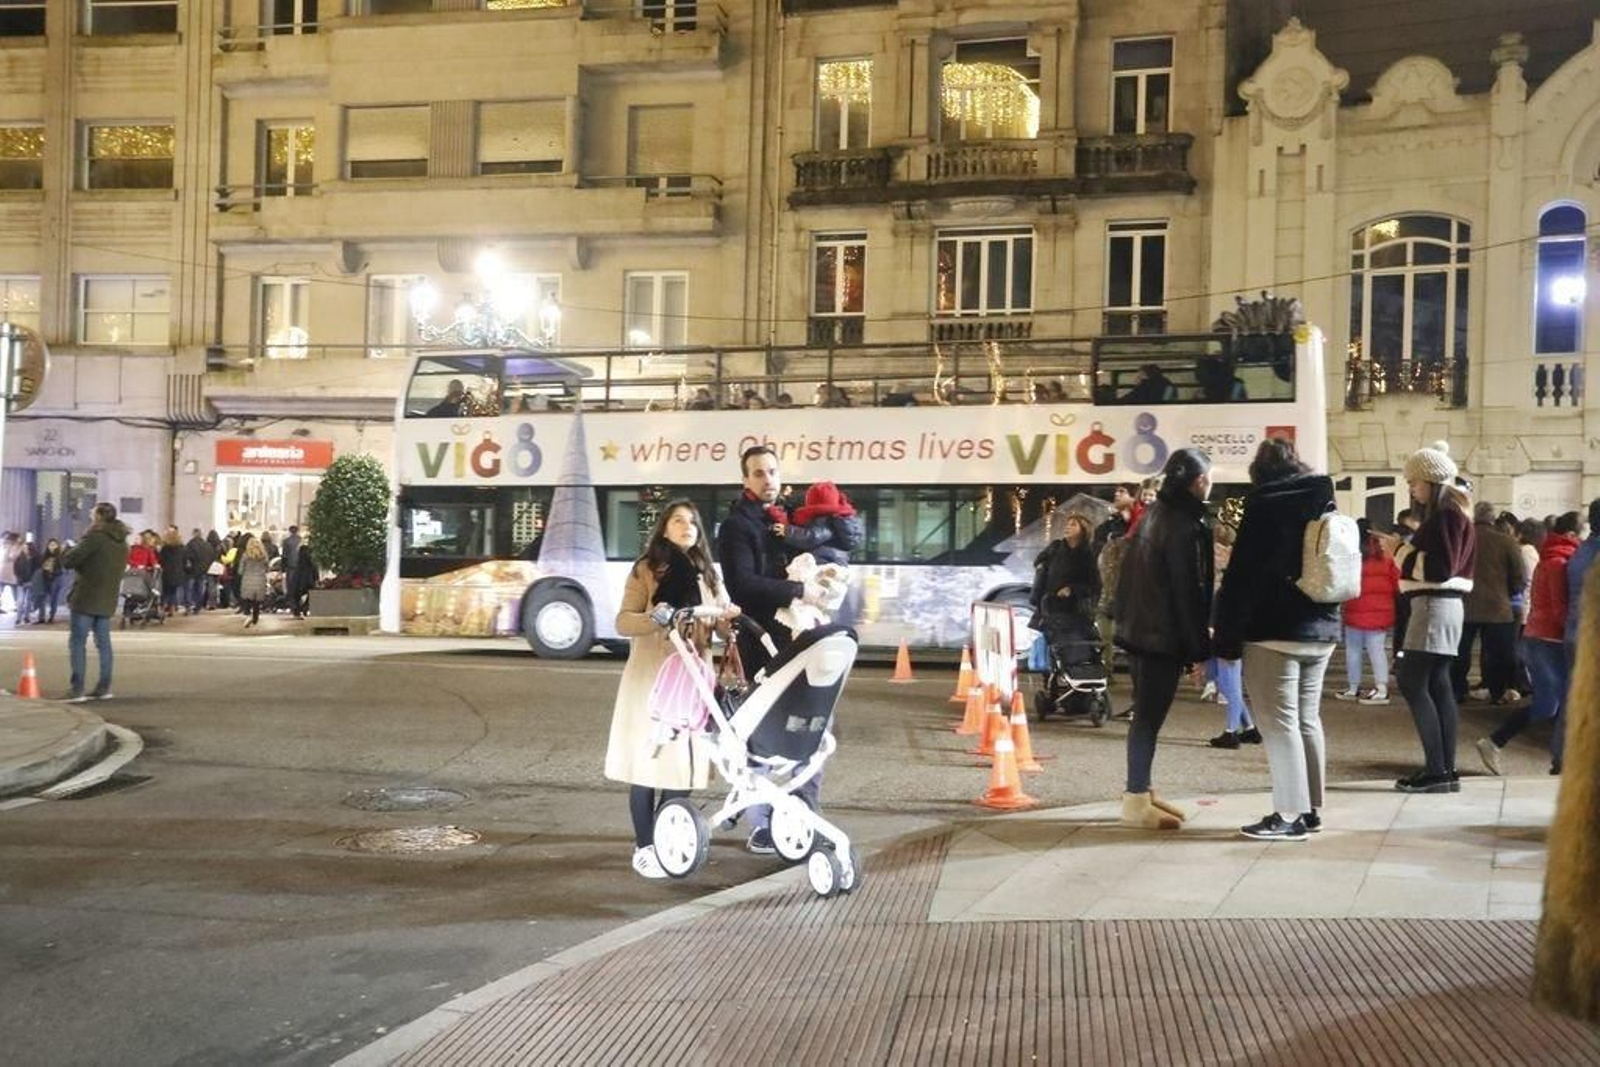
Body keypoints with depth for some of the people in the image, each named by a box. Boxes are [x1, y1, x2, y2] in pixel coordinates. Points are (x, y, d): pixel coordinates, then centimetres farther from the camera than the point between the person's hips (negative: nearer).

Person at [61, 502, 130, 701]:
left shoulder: (95, 536, -12)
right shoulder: (122, 542, 12)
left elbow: (68, 560, -14)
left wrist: (71, 549, 8)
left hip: (85, 598, -7)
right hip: (107, 601, 7)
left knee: (77, 642, -3)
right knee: (103, 643, 11)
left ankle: (77, 687, -6)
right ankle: (104, 687, 12)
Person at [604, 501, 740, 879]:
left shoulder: (707, 573, 16)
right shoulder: (645, 569, 2)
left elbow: (721, 617, 18)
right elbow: (623, 622, -4)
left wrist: (729, 616, -5)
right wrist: (655, 618, -22)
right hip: (651, 676, -4)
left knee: (684, 761, -1)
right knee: (648, 761, -5)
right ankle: (644, 847, 2)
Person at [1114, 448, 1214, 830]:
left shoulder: (1155, 513, 12)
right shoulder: (1185, 525, -16)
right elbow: (1188, 591, -17)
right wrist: (1198, 648, -13)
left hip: (1140, 627, 9)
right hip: (1164, 635, -9)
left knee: (1146, 714, 15)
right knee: (1149, 716, -4)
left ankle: (1139, 791, 21)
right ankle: (1137, 801, 0)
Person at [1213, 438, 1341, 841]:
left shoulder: (1266, 504, -8)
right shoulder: (1325, 503, 13)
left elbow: (1243, 575, -12)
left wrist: (1227, 637, -9)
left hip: (1275, 630, -7)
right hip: (1321, 629, 8)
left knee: (1280, 722, -5)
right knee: (1307, 719, 13)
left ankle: (1290, 815, -6)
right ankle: (1310, 809, 18)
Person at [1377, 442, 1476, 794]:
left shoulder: (1447, 515, -13)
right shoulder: (1447, 513, 17)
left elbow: (1440, 568, -20)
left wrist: (1400, 552, -13)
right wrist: (1402, 548, 6)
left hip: (1435, 605, -10)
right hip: (1441, 604, 10)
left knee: (1412, 682, -10)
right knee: (1436, 684, 8)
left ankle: (1436, 770, -10)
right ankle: (1446, 770, 9)